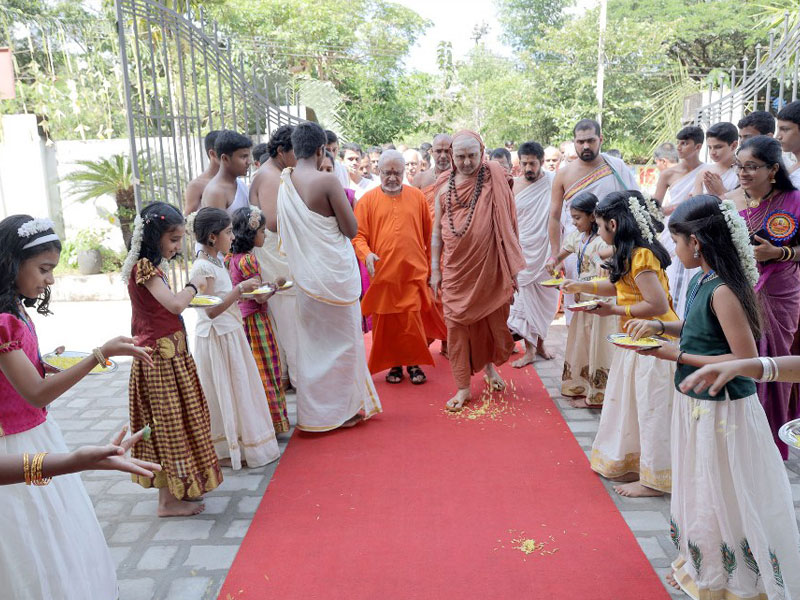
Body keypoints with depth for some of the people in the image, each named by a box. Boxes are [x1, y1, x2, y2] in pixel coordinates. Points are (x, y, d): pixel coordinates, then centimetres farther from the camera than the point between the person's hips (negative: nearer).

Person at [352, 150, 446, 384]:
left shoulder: (417, 197, 8)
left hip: (413, 273, 0)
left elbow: (428, 235, 12)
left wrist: (430, 266, 11)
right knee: (386, 322, 6)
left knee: (413, 320, 0)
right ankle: (393, 364, 22)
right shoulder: (368, 200, 4)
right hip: (382, 273, 0)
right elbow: (358, 234, 0)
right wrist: (366, 253, -19)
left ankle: (413, 363, 17)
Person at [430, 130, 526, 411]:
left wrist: (513, 267, -5)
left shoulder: (494, 176, -4)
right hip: (455, 268, 2)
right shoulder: (444, 184, 4)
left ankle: (488, 364, 40)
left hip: (488, 266, -1)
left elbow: (506, 222, -3)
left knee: (493, 320, 10)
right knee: (457, 324, 2)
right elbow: (437, 230, 8)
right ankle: (463, 388, 13)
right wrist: (434, 269, 4)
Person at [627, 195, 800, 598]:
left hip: (723, 409, -9)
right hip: (696, 402, 9)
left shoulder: (722, 292, -25)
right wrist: (660, 327, 3)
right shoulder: (700, 281, 2)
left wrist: (676, 356, -22)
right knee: (698, 488, 23)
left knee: (722, 499, 8)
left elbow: (746, 359, -25)